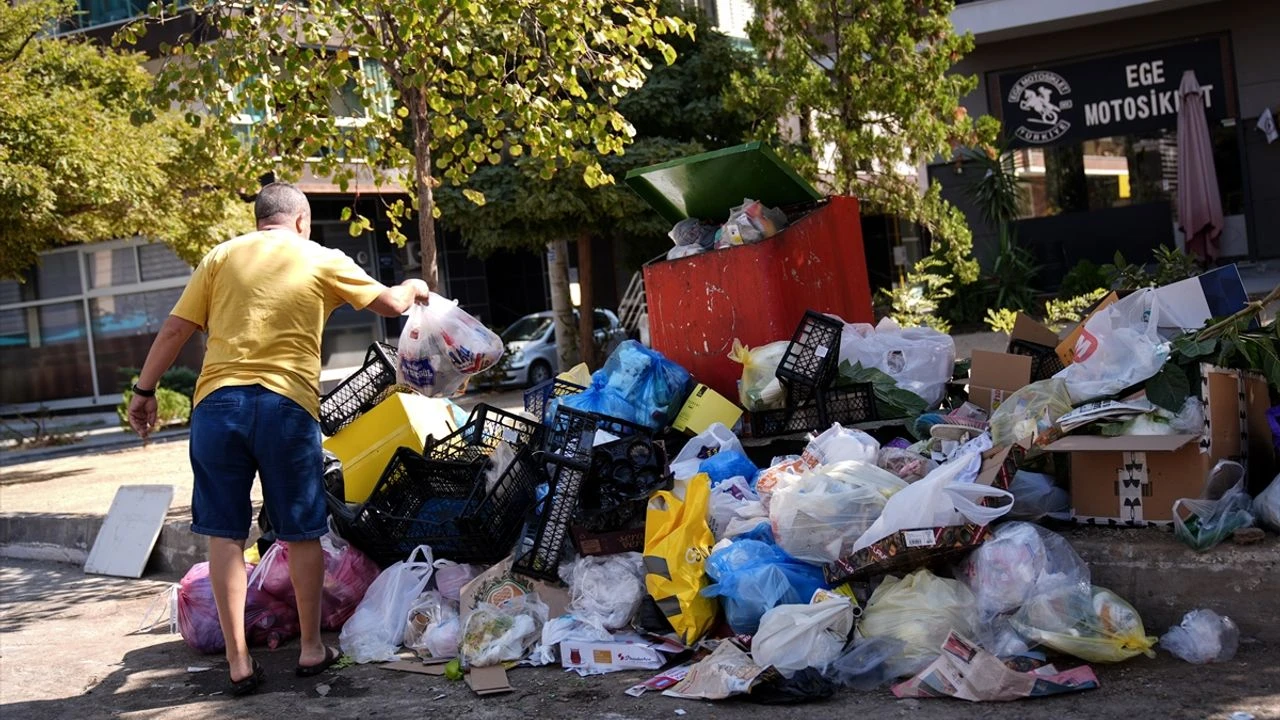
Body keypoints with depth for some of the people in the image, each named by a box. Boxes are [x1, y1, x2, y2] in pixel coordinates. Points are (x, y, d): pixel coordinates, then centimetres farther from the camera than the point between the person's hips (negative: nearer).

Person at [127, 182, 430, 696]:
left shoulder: (222, 256, 13)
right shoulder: (322, 260, 10)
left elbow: (175, 330, 7)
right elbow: (390, 304, 14)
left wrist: (144, 391, 13)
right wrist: (413, 288, 35)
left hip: (218, 400, 1)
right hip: (287, 404, -1)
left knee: (225, 534, 6)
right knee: (301, 533, 12)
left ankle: (238, 661, 7)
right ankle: (311, 648, 22)